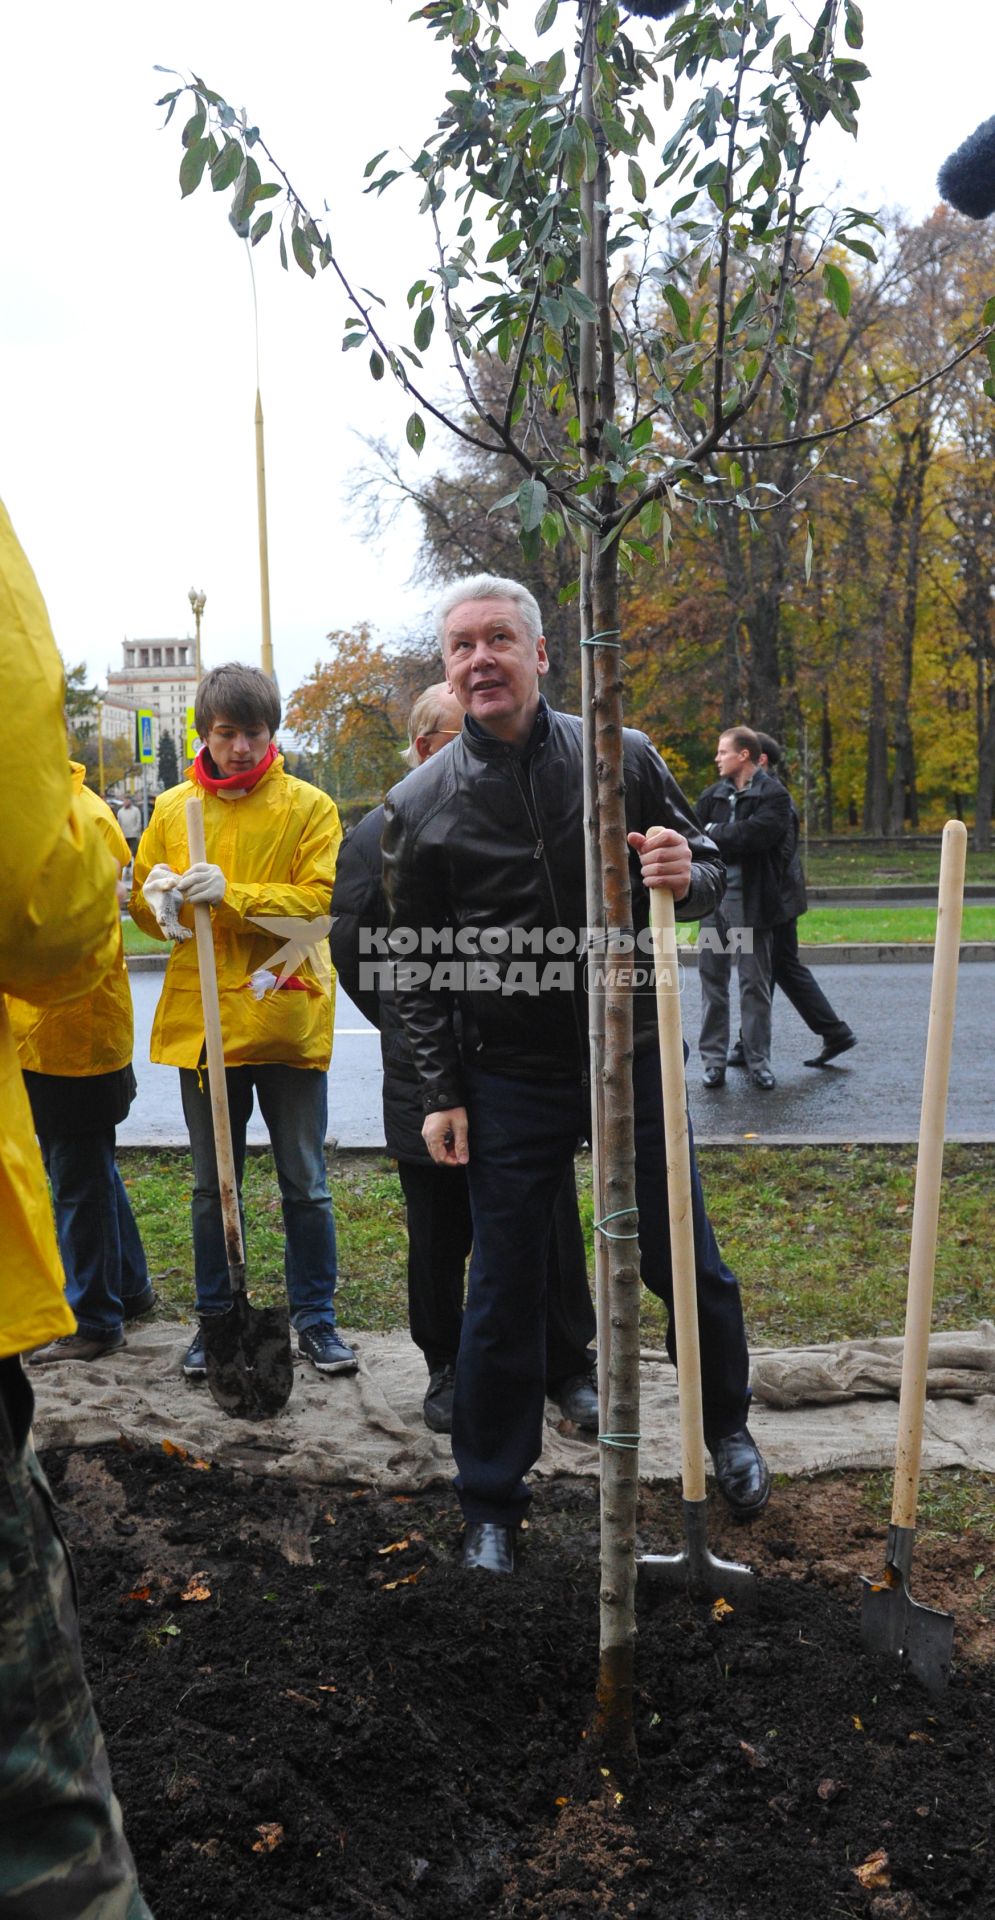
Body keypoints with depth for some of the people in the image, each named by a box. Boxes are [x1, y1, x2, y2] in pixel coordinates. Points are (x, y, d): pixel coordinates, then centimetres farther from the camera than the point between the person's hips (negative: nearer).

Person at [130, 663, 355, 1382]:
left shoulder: (309, 807, -1)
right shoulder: (173, 808, 9)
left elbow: (322, 902, -11)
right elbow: (143, 902, 14)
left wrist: (232, 895, -21)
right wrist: (162, 898, -9)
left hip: (289, 1019, -3)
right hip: (200, 1019, 3)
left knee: (305, 1186, 7)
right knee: (212, 1186, 12)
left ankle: (316, 1319, 22)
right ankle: (215, 1320, 27)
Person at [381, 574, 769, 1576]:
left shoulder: (622, 757, -3)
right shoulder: (419, 805, -3)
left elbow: (710, 874, 5)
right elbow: (417, 965, 2)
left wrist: (686, 874, -19)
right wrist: (441, 1094, 0)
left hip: (634, 1058, 1)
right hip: (510, 1081, 0)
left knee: (687, 1266, 13)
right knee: (503, 1296, 7)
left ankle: (728, 1428, 41)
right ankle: (491, 1504, 25)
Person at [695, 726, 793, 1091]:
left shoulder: (773, 795, -5)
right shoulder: (714, 793, 11)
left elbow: (754, 833, -20)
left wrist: (714, 832, -9)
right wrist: (730, 839, -12)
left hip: (750, 900, -5)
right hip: (714, 896, 5)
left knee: (754, 983, 2)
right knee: (712, 979, 7)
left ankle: (758, 1061, 11)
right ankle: (714, 1059, 14)